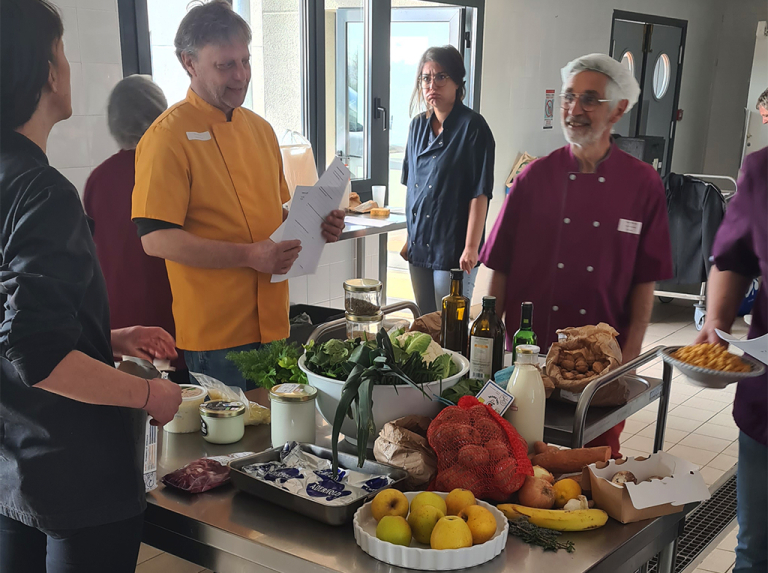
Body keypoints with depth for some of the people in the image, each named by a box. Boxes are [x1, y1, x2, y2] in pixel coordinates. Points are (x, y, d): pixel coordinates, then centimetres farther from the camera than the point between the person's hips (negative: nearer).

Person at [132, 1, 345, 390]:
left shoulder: (260, 129, 12)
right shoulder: (169, 136, -12)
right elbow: (156, 239, -18)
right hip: (215, 334, -7)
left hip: (270, 324, 7)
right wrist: (249, 256, -22)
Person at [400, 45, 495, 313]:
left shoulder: (472, 127, -10)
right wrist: (410, 238, 15)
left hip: (453, 251, -6)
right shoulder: (418, 125, 10)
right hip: (419, 247, 6)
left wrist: (471, 247, -18)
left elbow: (480, 193, -14)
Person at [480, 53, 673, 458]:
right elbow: (500, 268, 2)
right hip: (529, 346, 1)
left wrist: (630, 354, -5)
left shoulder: (642, 183, -1)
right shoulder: (535, 177, -1)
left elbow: (645, 279, 1)